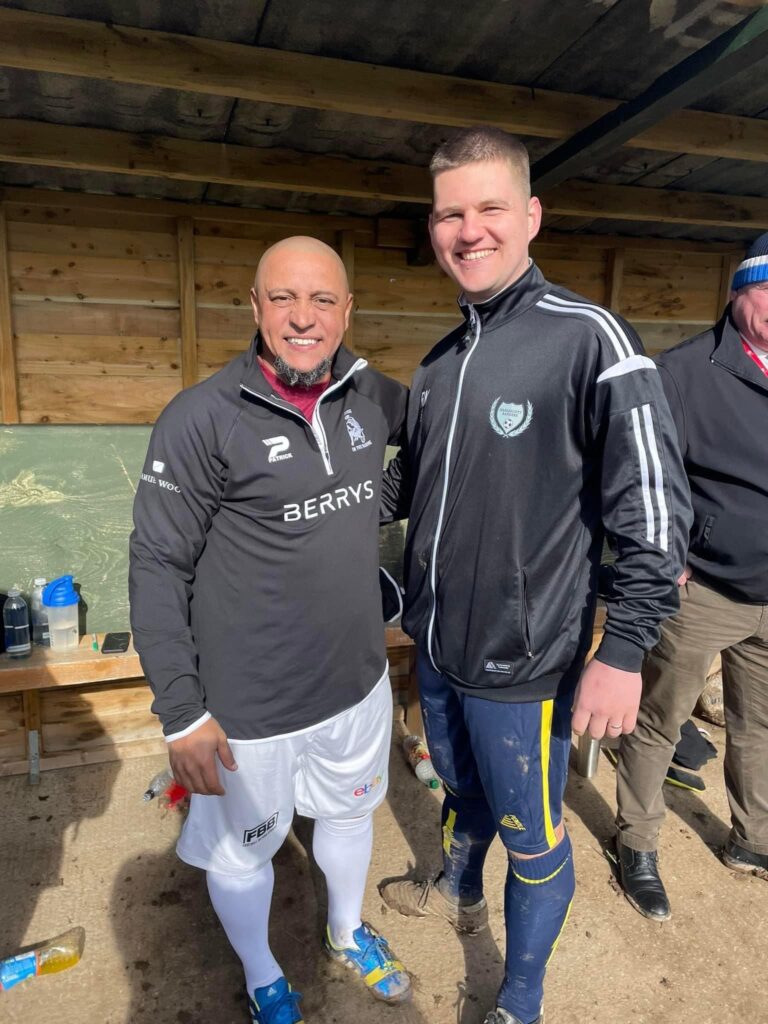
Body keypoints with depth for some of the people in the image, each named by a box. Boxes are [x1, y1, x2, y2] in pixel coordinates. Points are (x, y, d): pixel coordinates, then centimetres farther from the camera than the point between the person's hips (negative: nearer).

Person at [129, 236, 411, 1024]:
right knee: (242, 850, 19)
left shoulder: (370, 395, -4)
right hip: (247, 707, -4)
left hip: (359, 683, 5)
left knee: (349, 813, 27)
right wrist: (181, 713, -13)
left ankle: (347, 934, 59)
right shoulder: (201, 419, -18)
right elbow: (157, 569, -14)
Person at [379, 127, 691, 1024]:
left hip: (521, 663, -6)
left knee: (532, 839, 15)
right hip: (435, 647, 6)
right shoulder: (438, 364, 5)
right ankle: (456, 892, 58)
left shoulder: (585, 337, -16)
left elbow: (655, 507, -17)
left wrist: (623, 650, -19)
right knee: (462, 790, 29)